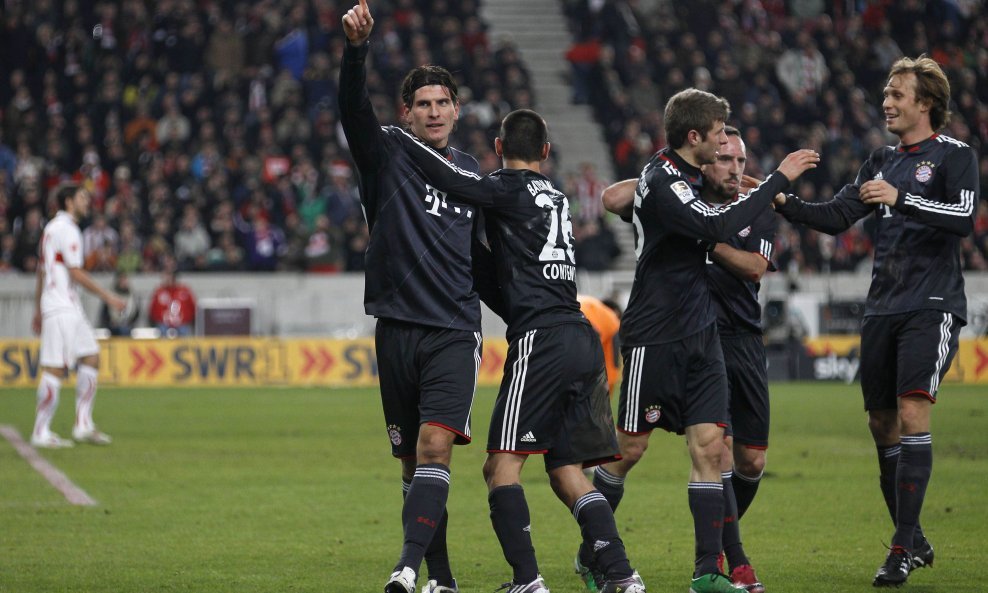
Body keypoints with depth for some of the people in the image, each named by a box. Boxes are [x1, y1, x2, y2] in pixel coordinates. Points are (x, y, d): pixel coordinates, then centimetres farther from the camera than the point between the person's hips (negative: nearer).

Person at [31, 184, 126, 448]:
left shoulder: (52, 228, 19)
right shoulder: (67, 229, -12)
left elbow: (41, 273, 23)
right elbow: (76, 274, -16)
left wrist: (39, 312, 27)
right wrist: (108, 297, -12)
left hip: (70, 308, 10)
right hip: (60, 309, -10)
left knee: (91, 357, 10)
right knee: (55, 369, -9)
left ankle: (83, 426, 11)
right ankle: (41, 433, -6)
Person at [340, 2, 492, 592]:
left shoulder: (470, 171, 14)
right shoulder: (388, 153, 4)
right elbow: (355, 107, -17)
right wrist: (356, 47, -34)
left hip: (454, 332, 1)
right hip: (398, 327, -1)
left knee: (435, 444, -18)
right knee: (413, 458, 5)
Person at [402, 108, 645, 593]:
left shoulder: (511, 190, 1)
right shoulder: (557, 198, 23)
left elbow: (451, 180, -12)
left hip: (541, 339, -8)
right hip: (584, 340, 8)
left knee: (502, 467, -6)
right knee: (567, 473, 10)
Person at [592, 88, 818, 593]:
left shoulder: (685, 176, 12)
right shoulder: (662, 182, -17)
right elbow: (716, 226, -32)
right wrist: (778, 178, -26)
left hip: (699, 337, 8)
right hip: (655, 338, -8)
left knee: (710, 446, -2)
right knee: (630, 449, 2)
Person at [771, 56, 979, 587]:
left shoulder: (954, 156, -1)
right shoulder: (882, 162, 18)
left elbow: (965, 218, -16)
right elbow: (837, 216, 12)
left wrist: (902, 199, -24)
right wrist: (783, 203, -2)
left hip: (932, 308, -7)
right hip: (882, 311, 7)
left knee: (912, 414, -17)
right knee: (882, 424, 7)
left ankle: (903, 548, -16)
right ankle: (913, 542, 19)